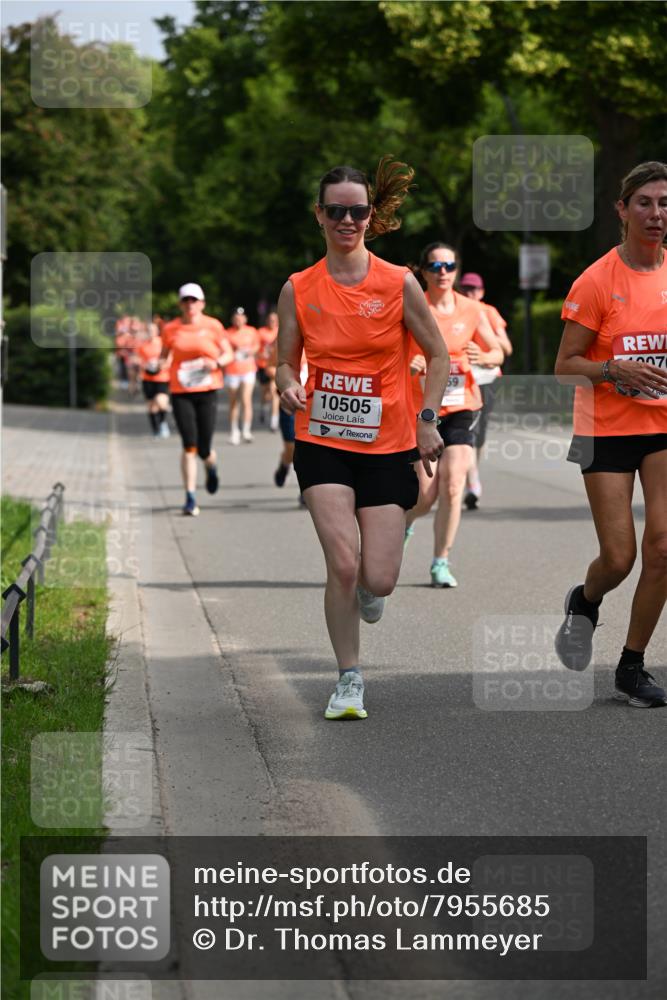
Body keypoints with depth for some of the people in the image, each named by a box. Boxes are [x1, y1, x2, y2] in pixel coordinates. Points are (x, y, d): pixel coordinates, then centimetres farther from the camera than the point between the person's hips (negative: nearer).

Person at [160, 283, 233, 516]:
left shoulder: (213, 326, 4)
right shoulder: (171, 329, 6)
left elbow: (228, 354, 8)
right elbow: (164, 355, 17)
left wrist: (217, 362, -13)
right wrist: (159, 363, -6)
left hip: (207, 392, 0)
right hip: (180, 393, 0)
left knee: (204, 449, 0)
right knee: (189, 446, -10)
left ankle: (211, 466, 39)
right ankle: (190, 499, -5)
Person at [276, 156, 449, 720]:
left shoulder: (399, 284, -3)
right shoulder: (298, 289, 1)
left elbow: (438, 356, 5)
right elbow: (286, 362, 10)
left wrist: (428, 420, -6)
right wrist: (288, 386, -13)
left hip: (389, 447, 0)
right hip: (322, 443, 0)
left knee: (378, 582, -5)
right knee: (342, 564, -16)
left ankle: (365, 590, 34)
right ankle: (350, 681, 1)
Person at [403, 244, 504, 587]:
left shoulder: (471, 310, 3)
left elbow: (497, 352, 12)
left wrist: (484, 357, -12)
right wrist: (409, 365, -26)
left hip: (460, 407, 2)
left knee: (452, 487, -10)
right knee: (426, 494, -4)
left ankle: (440, 563, 3)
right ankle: (403, 522, 33)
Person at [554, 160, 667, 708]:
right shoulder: (597, 281, -10)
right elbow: (566, 365, -8)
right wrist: (616, 370, -24)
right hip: (607, 430, -3)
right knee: (618, 558, -6)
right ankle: (583, 602, 31)